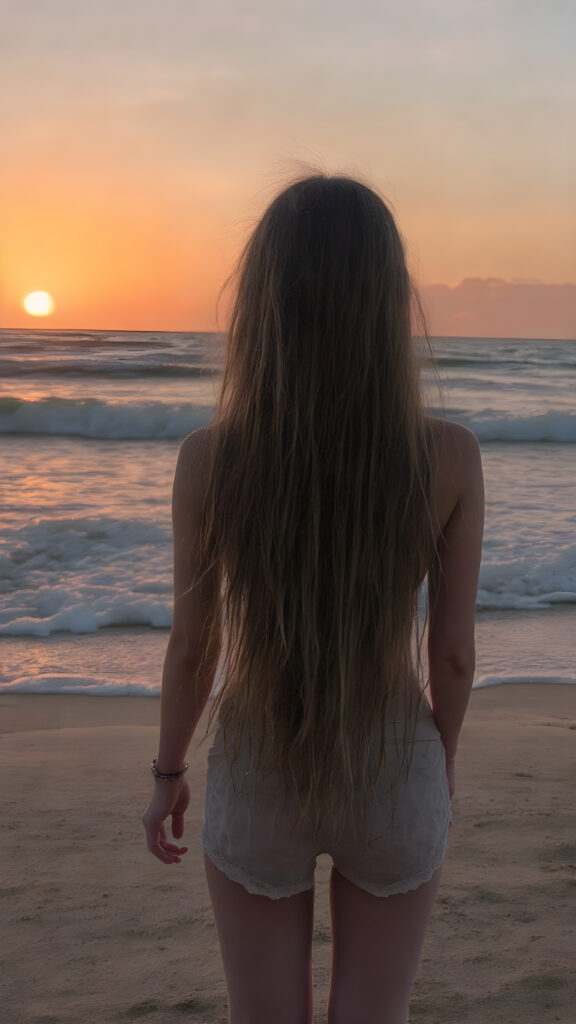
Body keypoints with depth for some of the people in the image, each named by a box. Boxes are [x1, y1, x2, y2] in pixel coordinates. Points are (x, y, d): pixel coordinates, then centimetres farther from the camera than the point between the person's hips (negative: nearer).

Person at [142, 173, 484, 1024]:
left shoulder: (208, 458, -20)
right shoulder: (451, 458, -19)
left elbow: (193, 645, -9)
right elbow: (454, 651, -9)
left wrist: (168, 775, 9)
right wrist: (444, 757, 11)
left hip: (260, 786, 0)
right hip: (391, 780, 1)